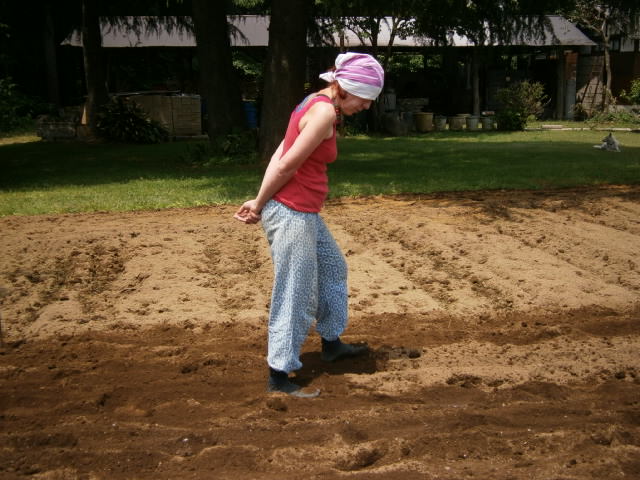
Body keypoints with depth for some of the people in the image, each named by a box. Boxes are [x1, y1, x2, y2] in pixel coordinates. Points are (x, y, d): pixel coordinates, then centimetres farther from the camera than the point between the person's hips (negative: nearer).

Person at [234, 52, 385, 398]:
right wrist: (260, 205, -5)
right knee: (295, 296, -1)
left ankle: (331, 343, 41)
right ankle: (279, 376, 10)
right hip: (292, 214, -10)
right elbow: (286, 166, -19)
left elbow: (279, 155, 7)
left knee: (333, 269, 25)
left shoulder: (316, 104, 11)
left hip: (305, 213, 10)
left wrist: (261, 203, 2)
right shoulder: (325, 112, -19)